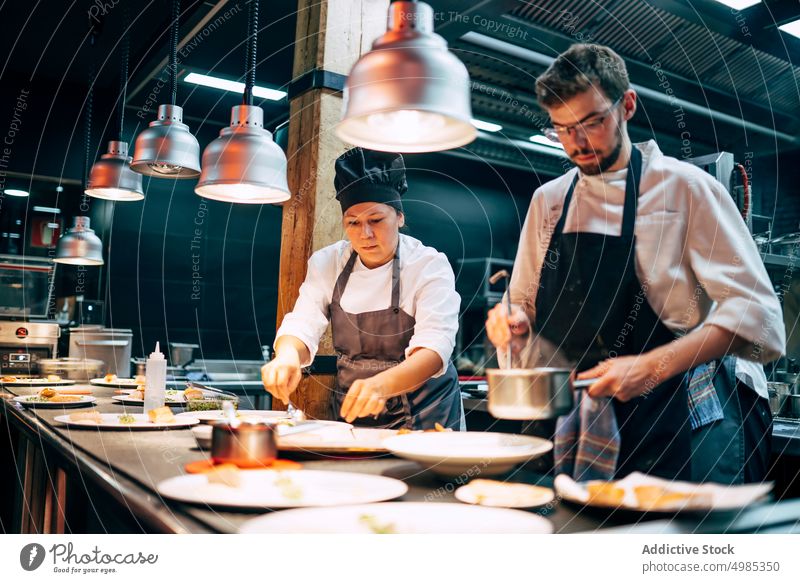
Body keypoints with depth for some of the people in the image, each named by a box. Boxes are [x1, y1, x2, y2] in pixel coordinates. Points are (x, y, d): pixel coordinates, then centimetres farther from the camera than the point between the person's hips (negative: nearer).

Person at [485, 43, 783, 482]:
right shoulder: (548, 201, 7)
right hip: (596, 423, 4)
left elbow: (756, 315, -14)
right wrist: (512, 323, -9)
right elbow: (528, 311, 14)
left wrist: (651, 367, -25)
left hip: (692, 421, -3)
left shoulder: (686, 187, -7)